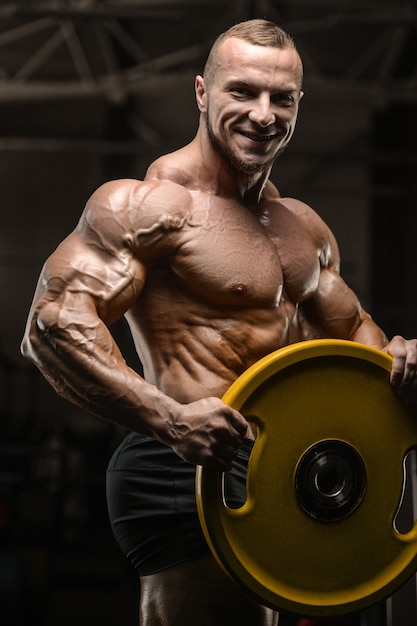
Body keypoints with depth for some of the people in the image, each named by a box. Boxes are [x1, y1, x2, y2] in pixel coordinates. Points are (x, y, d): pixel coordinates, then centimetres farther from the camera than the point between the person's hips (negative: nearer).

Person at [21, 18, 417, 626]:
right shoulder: (150, 205, -11)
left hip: (263, 478, 9)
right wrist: (170, 418, -33)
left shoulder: (303, 228, 15)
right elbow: (54, 323, -21)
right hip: (185, 469, -9)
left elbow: (350, 327, 27)